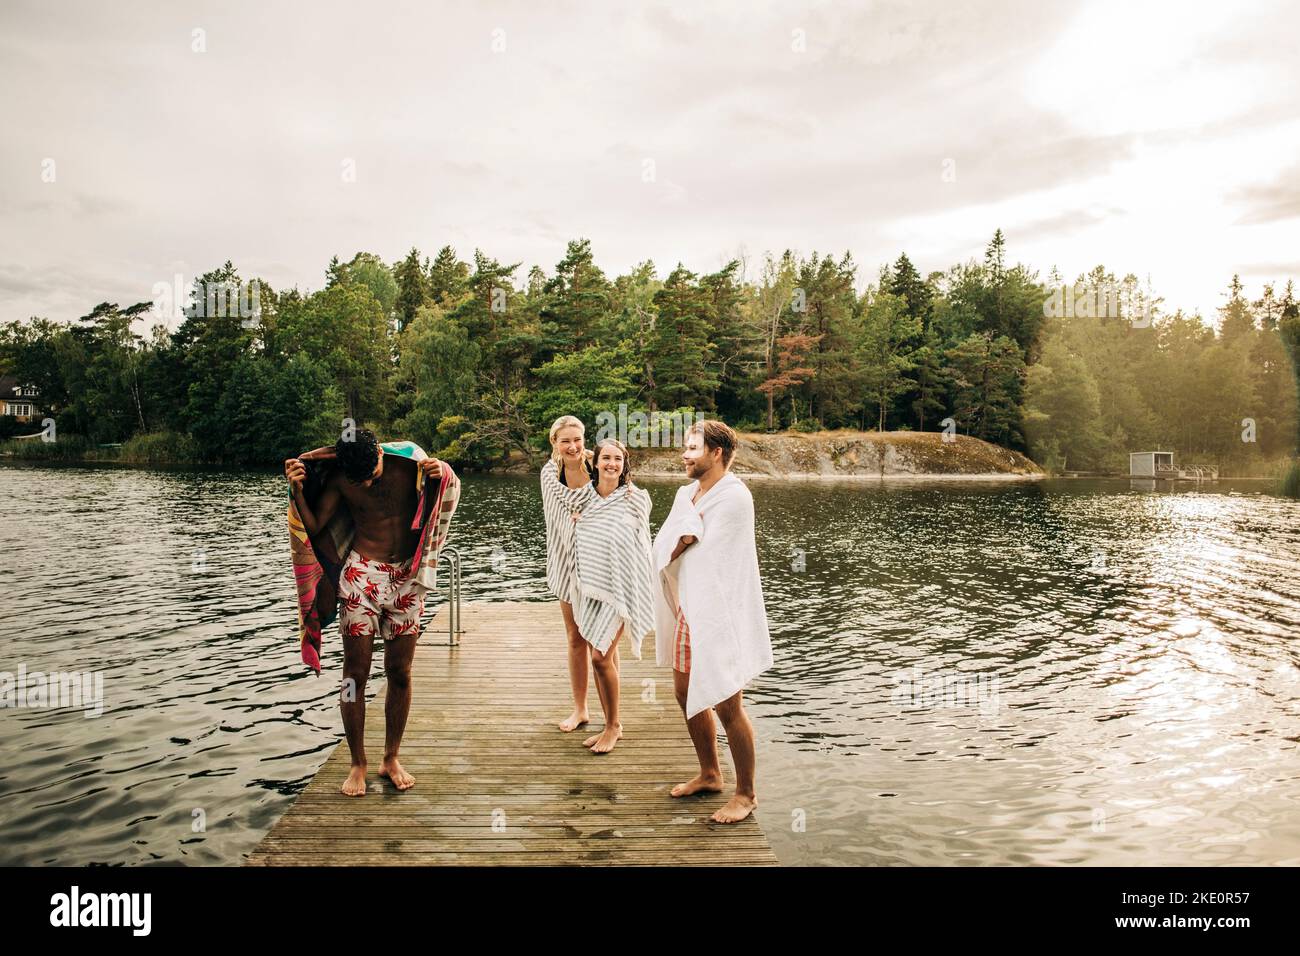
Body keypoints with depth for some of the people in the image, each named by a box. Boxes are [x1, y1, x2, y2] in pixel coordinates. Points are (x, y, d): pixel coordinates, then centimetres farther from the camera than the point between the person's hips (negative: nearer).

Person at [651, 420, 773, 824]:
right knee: (687, 693, 17)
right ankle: (709, 774, 36)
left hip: (720, 616, -9)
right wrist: (684, 540, -14)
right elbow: (662, 550, 3)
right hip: (687, 611, 9)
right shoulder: (686, 493, 9)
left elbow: (705, 556, -17)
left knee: (727, 706, -1)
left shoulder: (735, 497, -17)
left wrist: (679, 548, -2)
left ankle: (745, 794, 17)